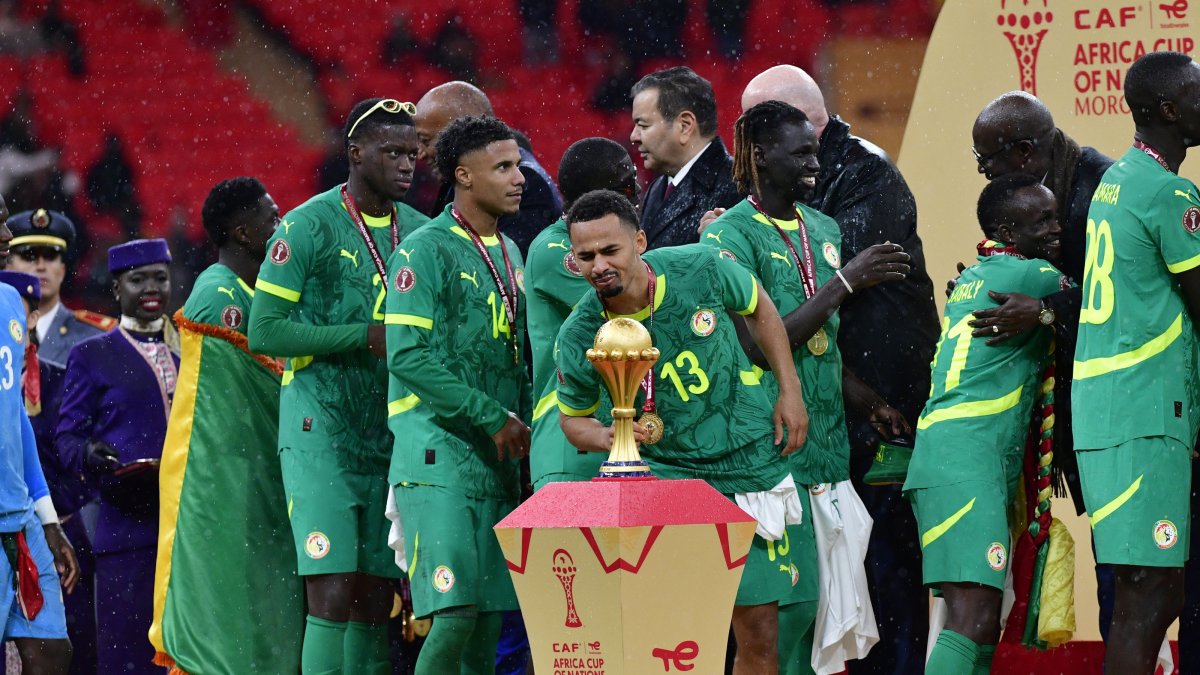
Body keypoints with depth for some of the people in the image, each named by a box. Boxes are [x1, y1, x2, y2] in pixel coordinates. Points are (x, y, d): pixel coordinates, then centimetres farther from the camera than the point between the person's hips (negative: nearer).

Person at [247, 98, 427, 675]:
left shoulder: (420, 232, 11)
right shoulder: (308, 226, -6)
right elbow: (265, 331, -9)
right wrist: (366, 336, -16)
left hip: (392, 432, 6)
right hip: (322, 432, -6)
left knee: (376, 599, 5)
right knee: (333, 593, -14)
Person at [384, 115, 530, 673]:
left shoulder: (508, 253, 16)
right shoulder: (426, 251, -8)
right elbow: (408, 357, -16)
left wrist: (522, 428, 9)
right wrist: (493, 416, -17)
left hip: (497, 460, 8)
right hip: (439, 456, -7)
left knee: (489, 619, 4)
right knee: (455, 612, -16)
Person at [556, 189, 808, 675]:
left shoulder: (700, 270, -14)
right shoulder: (579, 339, -15)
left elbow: (759, 309, 8)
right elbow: (573, 418, 3)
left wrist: (790, 391, 3)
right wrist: (608, 438, -19)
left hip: (751, 466, 2)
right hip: (667, 474, -2)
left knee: (759, 634, 5)